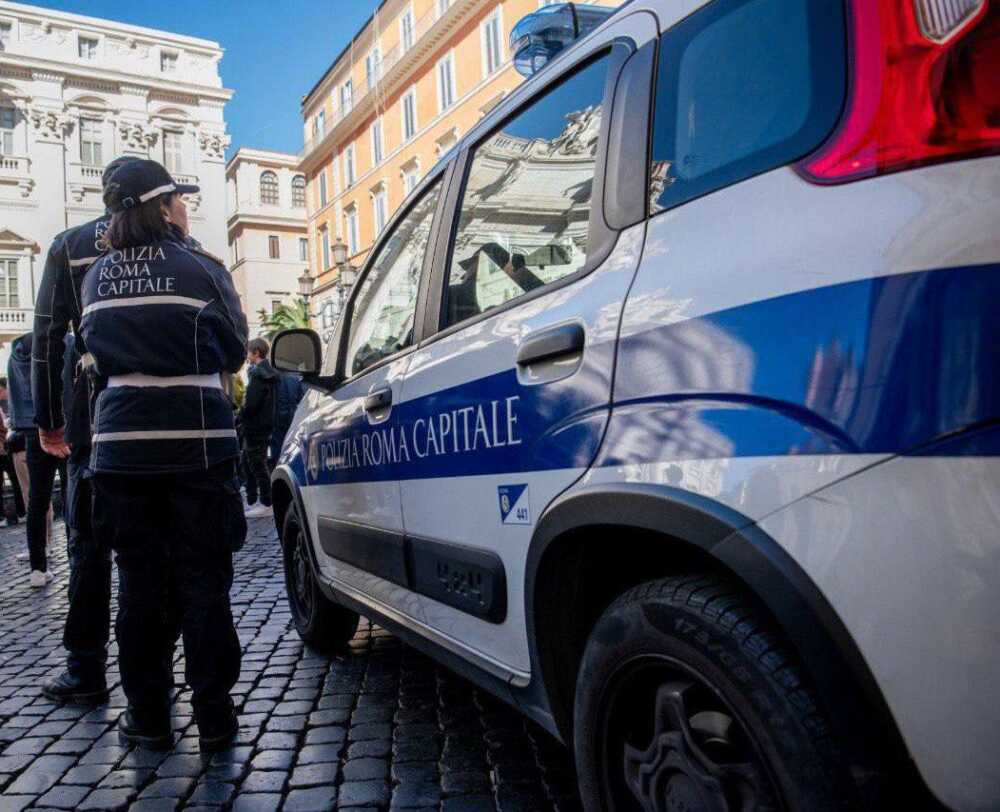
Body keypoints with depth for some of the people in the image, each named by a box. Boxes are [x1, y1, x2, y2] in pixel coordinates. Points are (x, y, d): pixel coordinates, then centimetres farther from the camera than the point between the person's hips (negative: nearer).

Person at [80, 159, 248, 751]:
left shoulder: (96, 279, 8)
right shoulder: (200, 269, -4)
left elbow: (100, 352, 15)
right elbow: (234, 350, 4)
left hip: (122, 444, 4)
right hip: (196, 443, -3)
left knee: (139, 582, 12)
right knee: (202, 581, 4)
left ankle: (148, 714, 19)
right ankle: (213, 715, 11)